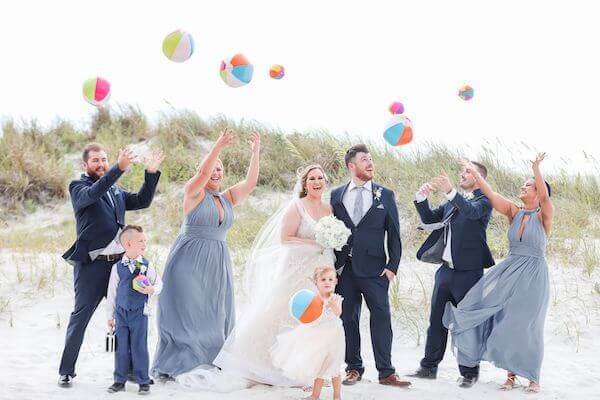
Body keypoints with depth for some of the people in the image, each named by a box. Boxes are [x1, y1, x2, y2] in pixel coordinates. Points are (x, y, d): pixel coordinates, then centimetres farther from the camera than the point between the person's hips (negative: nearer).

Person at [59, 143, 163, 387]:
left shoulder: (115, 190, 19)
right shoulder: (78, 187, -2)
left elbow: (142, 201, 13)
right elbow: (93, 193, -23)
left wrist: (151, 173, -2)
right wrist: (119, 168, -36)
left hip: (119, 262, 6)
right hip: (92, 264, -6)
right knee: (80, 316, -2)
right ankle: (66, 371, 7)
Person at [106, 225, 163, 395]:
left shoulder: (146, 266, -3)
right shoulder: (117, 268, -3)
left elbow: (159, 283, 7)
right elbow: (112, 293, 4)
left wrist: (152, 289, -17)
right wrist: (110, 315, 6)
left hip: (139, 313, -1)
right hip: (121, 313, 1)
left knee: (139, 348, 1)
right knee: (121, 348, 7)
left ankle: (143, 381, 11)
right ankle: (120, 381, 18)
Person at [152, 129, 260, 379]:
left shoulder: (228, 198, 12)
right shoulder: (194, 193, -4)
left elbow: (250, 183, 3)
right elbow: (202, 174, -22)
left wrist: (255, 153, -4)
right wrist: (218, 147, -30)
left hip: (217, 264, 6)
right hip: (189, 260, -6)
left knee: (213, 317, 7)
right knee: (183, 313, -6)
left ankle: (207, 364, 15)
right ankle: (166, 367, 1)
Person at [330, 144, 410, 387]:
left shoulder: (385, 196, 6)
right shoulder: (336, 195, 9)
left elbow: (394, 234, 6)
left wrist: (392, 266, -3)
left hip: (374, 269, -1)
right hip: (344, 269, 2)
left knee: (381, 318, -4)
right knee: (348, 319, 6)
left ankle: (386, 372, 0)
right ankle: (354, 368, 16)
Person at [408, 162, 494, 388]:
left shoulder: (484, 200, -5)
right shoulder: (453, 202, 17)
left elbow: (471, 212, -26)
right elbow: (429, 219, 15)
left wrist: (450, 191, -40)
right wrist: (422, 197, -2)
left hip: (468, 271, -7)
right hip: (446, 269, 7)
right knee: (436, 320, 10)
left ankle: (469, 373, 8)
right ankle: (429, 367, 18)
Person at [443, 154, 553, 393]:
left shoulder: (544, 216, -6)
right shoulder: (514, 212, 6)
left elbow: (544, 196, -25)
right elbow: (490, 195, 0)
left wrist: (536, 168, -34)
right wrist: (475, 173, -6)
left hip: (533, 276, -4)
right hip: (509, 273, 4)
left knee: (527, 326, 0)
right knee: (507, 323, 3)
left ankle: (533, 376, 13)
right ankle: (511, 374, 13)